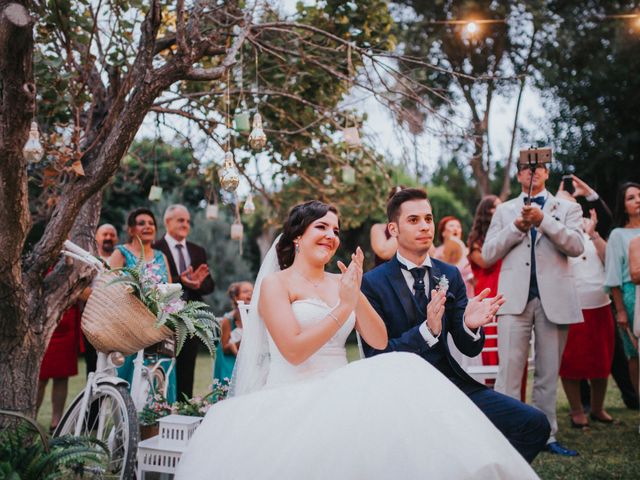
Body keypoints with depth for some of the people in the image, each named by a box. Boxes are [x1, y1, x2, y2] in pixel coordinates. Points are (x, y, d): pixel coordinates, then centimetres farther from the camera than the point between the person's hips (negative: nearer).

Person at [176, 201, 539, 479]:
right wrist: (344, 307, -13)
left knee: (403, 371, -25)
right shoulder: (276, 283, 1)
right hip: (293, 398, -5)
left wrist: (357, 295, -8)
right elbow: (294, 351, -13)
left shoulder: (342, 282, 16)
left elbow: (379, 341, 6)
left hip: (340, 392, 5)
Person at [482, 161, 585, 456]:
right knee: (509, 371, -8)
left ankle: (546, 435, 16)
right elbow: (488, 254, 8)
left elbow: (576, 246, -4)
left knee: (549, 373, 6)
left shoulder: (567, 208, 13)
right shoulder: (505, 210, 17)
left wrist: (543, 220, -14)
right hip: (515, 298, 0)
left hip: (554, 299, 0)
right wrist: (517, 227, -5)